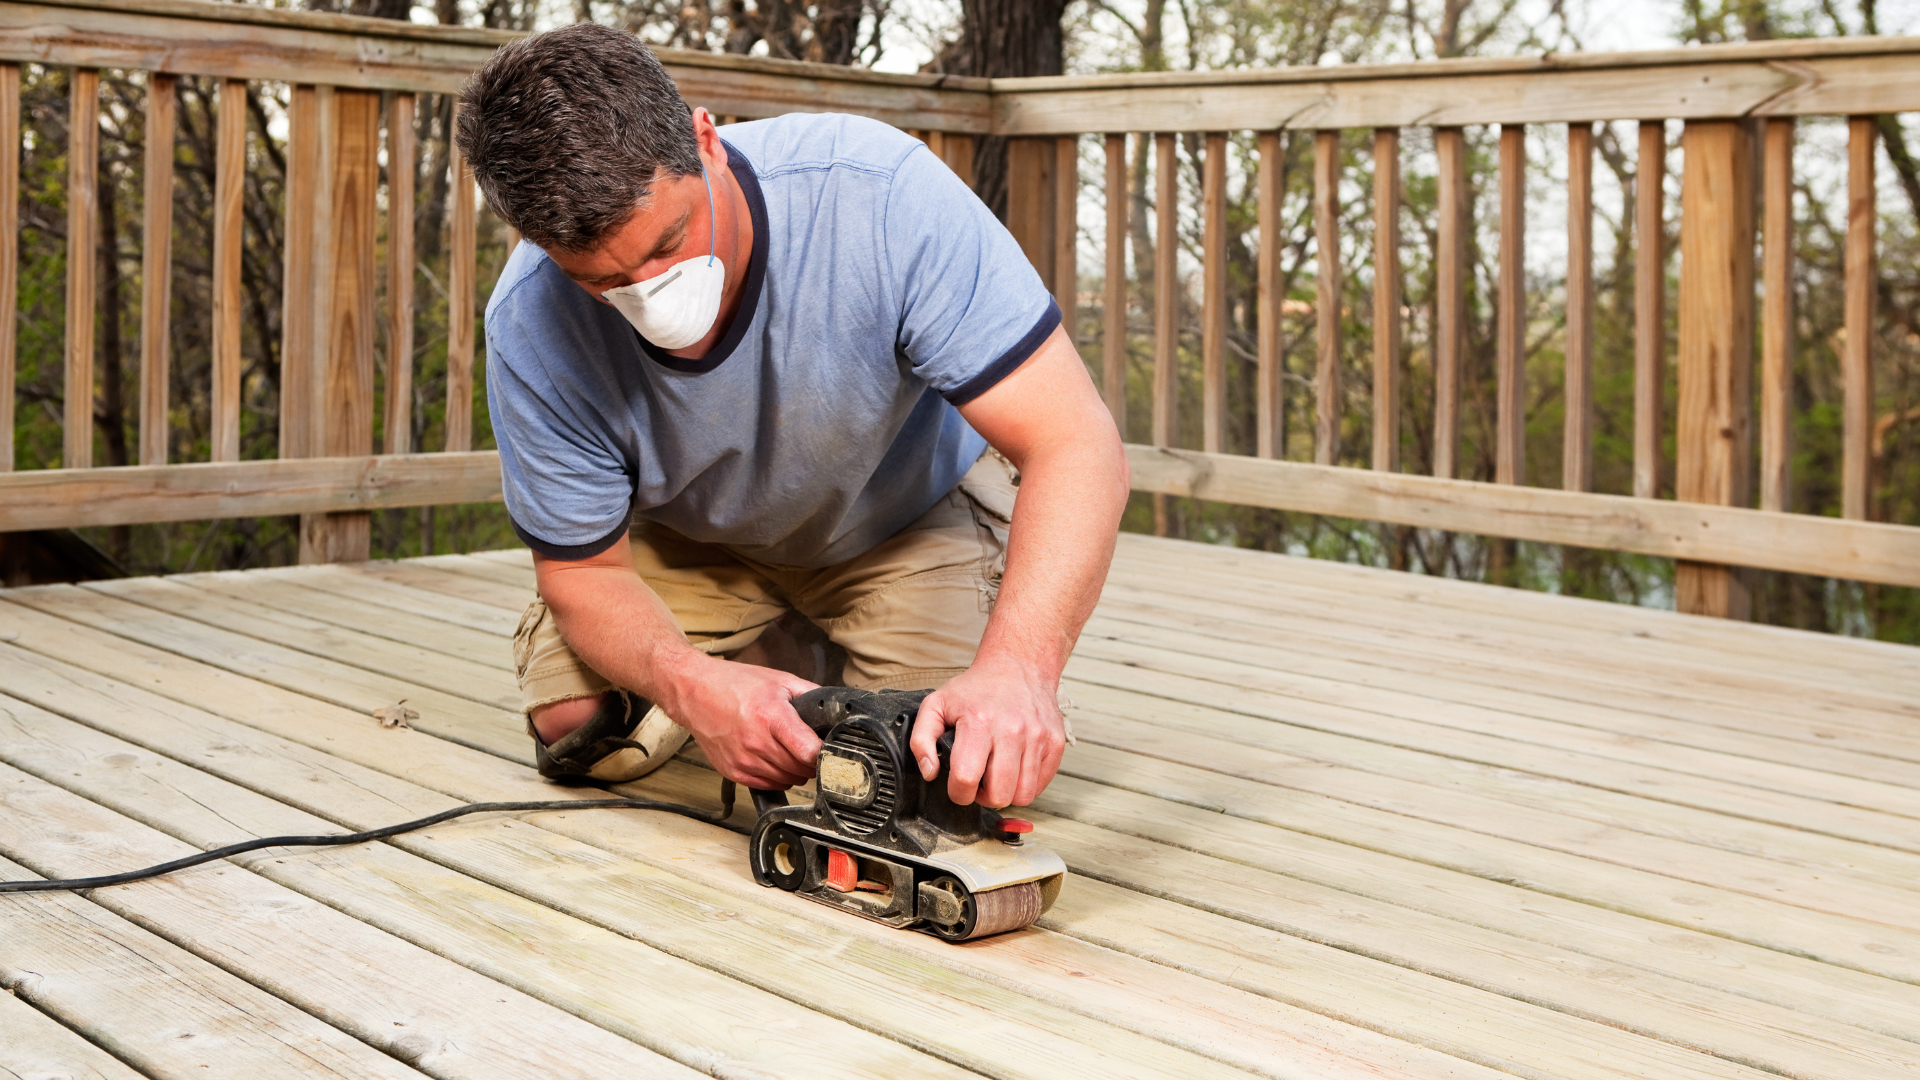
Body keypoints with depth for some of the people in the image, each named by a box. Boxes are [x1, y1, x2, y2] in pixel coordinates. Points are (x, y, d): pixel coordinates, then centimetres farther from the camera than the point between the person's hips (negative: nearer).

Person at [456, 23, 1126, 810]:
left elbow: (1074, 444, -41)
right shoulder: (530, 330, -30)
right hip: (695, 536, 2)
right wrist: (688, 681, -43)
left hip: (912, 504, -1)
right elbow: (584, 568, -19)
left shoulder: (880, 192, -39)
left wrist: (1018, 667, -59)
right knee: (574, 727, -14)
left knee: (948, 770, -19)